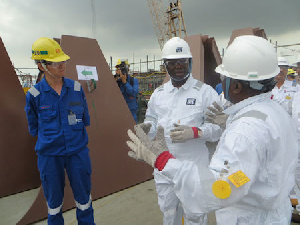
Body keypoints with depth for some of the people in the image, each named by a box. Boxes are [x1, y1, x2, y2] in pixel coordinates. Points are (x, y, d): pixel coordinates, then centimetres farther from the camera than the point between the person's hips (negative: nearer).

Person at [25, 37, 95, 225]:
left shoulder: (76, 88, -2)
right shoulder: (34, 94, -7)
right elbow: (34, 127, 7)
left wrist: (75, 132, 9)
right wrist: (51, 138, 7)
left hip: (78, 151, 1)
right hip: (49, 155, -1)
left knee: (83, 197, 14)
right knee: (54, 200, 17)